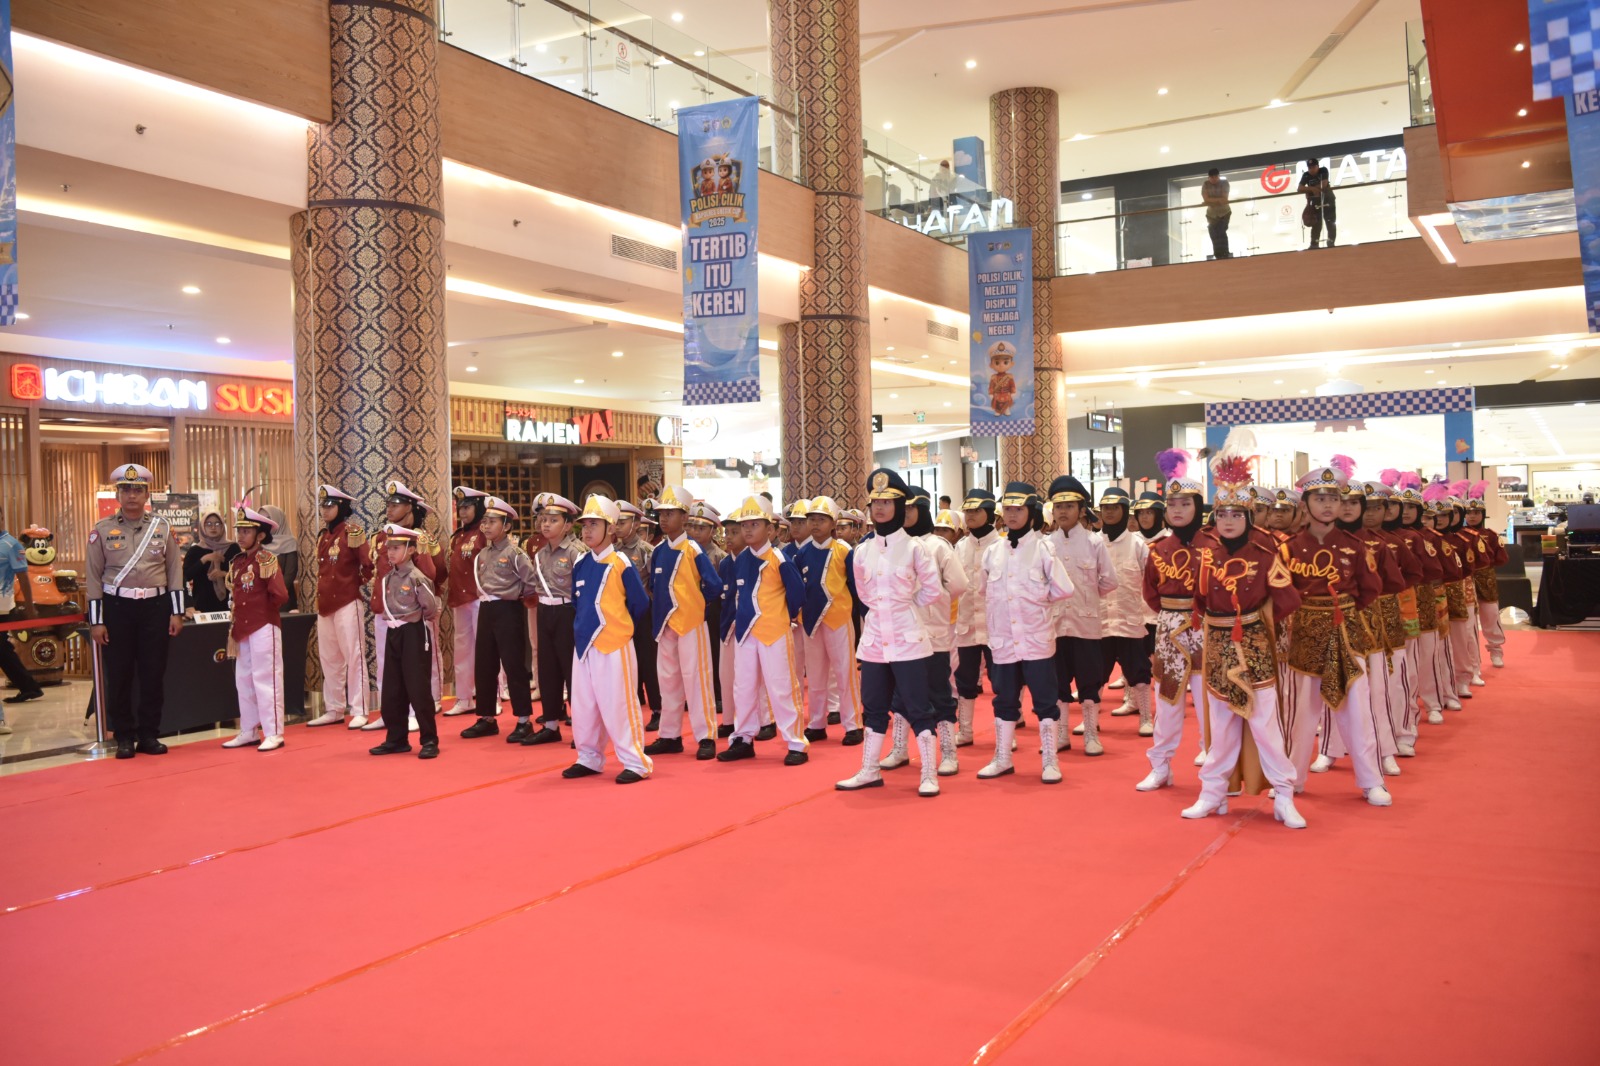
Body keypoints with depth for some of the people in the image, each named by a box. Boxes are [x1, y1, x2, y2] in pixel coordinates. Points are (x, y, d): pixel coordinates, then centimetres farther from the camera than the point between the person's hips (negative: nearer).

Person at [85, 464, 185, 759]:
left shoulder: (162, 528, 5)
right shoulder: (102, 530, 1)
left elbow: (175, 571, 6)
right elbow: (93, 577, 0)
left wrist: (176, 613, 0)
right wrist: (96, 621, -4)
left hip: (156, 607, 1)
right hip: (117, 608, -1)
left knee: (154, 673, 4)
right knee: (119, 675, 3)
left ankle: (149, 735, 14)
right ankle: (124, 737, 13)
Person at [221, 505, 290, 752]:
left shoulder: (267, 560, -11)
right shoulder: (236, 562, 10)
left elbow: (280, 595, -18)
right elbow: (233, 594, 18)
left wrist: (263, 609, -3)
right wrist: (236, 623, 7)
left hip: (264, 627, -8)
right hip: (242, 628, 8)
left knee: (265, 679, -4)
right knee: (243, 680, 13)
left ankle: (273, 733, 2)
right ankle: (249, 731, 23)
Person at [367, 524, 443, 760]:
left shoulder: (417, 577, -15)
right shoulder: (388, 577, 7)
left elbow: (432, 608, -15)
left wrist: (414, 617, 0)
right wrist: (391, 617, 6)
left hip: (414, 634, -8)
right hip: (393, 634, 8)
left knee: (418, 689, -4)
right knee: (391, 690, 11)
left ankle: (429, 740, 5)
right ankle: (396, 739, 22)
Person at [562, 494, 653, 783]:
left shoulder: (621, 564, -11)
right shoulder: (580, 564, 8)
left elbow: (640, 603, -4)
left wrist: (619, 625, 6)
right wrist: (584, 625, 10)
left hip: (613, 644, -7)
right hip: (583, 643, 7)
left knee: (617, 705, -4)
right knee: (582, 705, 13)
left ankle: (636, 762, 4)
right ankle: (589, 758, 26)